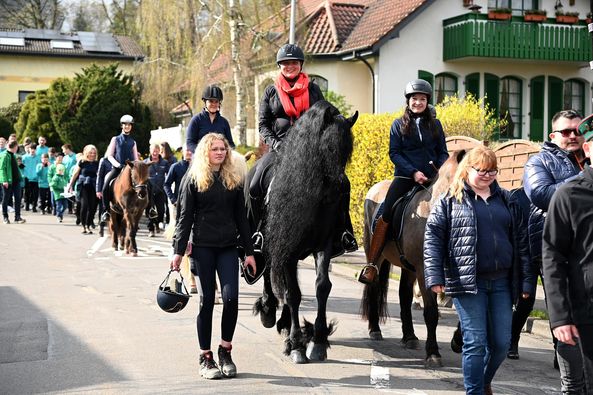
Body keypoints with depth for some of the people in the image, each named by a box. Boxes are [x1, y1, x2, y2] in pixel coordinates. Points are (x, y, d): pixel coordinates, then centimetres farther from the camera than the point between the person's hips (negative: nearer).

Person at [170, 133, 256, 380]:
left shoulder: (234, 181, 11)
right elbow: (185, 218, 0)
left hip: (228, 248, 2)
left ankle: (225, 351, 8)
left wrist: (249, 252, 9)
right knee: (206, 300, 1)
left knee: (231, 297, -10)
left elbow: (241, 218, 12)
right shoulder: (194, 180, 2)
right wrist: (178, 251, -7)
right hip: (203, 247, -2)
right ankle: (205, 358, 10)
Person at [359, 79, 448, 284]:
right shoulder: (399, 125, 7)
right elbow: (394, 153, 0)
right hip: (405, 176, -2)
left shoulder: (435, 125, 13)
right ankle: (372, 264, -16)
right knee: (386, 215, -16)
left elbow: (443, 153, 14)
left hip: (430, 178, 3)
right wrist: (413, 172, -13)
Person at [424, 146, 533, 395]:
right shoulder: (449, 201, 1)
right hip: (468, 281, -4)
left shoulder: (507, 201, 14)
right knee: (475, 342, -3)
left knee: (502, 342, 8)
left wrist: (526, 281, 8)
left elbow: (520, 241, 14)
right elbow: (432, 238, -3)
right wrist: (434, 277, -13)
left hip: (501, 282, 4)